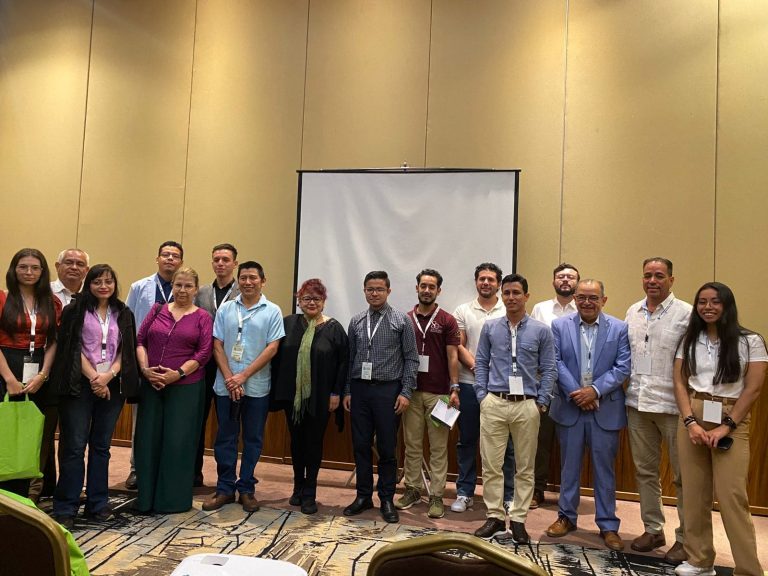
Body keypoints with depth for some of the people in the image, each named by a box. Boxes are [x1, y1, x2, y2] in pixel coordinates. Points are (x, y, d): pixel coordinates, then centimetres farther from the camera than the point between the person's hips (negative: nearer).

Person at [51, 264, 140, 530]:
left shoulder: (124, 314, 11)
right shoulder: (75, 310, 2)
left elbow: (125, 349, 6)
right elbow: (73, 347, -4)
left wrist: (109, 375, -9)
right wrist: (93, 378, -11)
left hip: (112, 385, 3)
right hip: (80, 385, -3)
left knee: (101, 446, 8)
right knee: (74, 445, -3)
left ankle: (97, 503, 18)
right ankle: (65, 508, 6)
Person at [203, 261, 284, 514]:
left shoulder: (272, 311, -2)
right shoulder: (225, 309, 5)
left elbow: (272, 348, -7)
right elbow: (217, 345, 3)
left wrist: (243, 376, -11)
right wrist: (230, 379, -8)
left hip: (257, 386, -1)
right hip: (225, 386, 2)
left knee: (253, 439, 8)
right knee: (225, 438, 9)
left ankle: (246, 488, 22)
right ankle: (225, 488, 23)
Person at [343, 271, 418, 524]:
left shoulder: (401, 320, -2)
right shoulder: (356, 322, 8)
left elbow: (411, 359, -2)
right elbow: (350, 358, 11)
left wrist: (406, 392, -8)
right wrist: (347, 391, 8)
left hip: (387, 390, -3)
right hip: (359, 389, 3)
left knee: (387, 448, 4)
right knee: (361, 445, 10)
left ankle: (387, 499, 20)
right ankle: (363, 496, 24)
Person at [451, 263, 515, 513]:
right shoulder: (463, 311, 6)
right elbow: (458, 347, 1)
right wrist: (476, 367, -13)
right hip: (469, 384, 1)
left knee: (504, 442, 6)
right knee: (467, 440, 9)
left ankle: (508, 495, 19)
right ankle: (464, 492, 21)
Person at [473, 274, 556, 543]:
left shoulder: (541, 330, 1)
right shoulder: (490, 327, 5)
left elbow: (548, 369, 4)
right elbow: (481, 363, 9)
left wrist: (542, 403, -2)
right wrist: (482, 396, 1)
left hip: (527, 405, 0)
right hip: (494, 403, 1)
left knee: (525, 467, 8)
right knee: (491, 465, 4)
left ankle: (518, 519, 21)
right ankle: (494, 516, 18)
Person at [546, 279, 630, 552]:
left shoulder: (619, 328, -1)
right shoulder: (559, 325, 1)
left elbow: (623, 367, -6)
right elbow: (556, 363, -4)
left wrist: (595, 390, -16)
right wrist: (575, 393, -13)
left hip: (605, 408, -1)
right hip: (570, 406, 1)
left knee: (604, 468, 8)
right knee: (569, 465, 12)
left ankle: (608, 525, 21)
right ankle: (567, 517, 27)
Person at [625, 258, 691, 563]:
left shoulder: (686, 313, -7)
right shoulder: (633, 312, 9)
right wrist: (627, 390, 8)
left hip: (673, 405, -5)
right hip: (637, 403, 5)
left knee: (683, 475, 6)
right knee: (644, 470, 14)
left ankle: (685, 538, 21)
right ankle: (653, 529, 29)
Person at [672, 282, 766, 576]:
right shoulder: (689, 340, 9)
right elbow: (680, 383, 4)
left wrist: (726, 427, -12)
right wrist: (690, 422, -9)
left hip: (731, 421, -3)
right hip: (692, 419, 3)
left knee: (731, 496, -7)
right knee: (694, 493, 7)